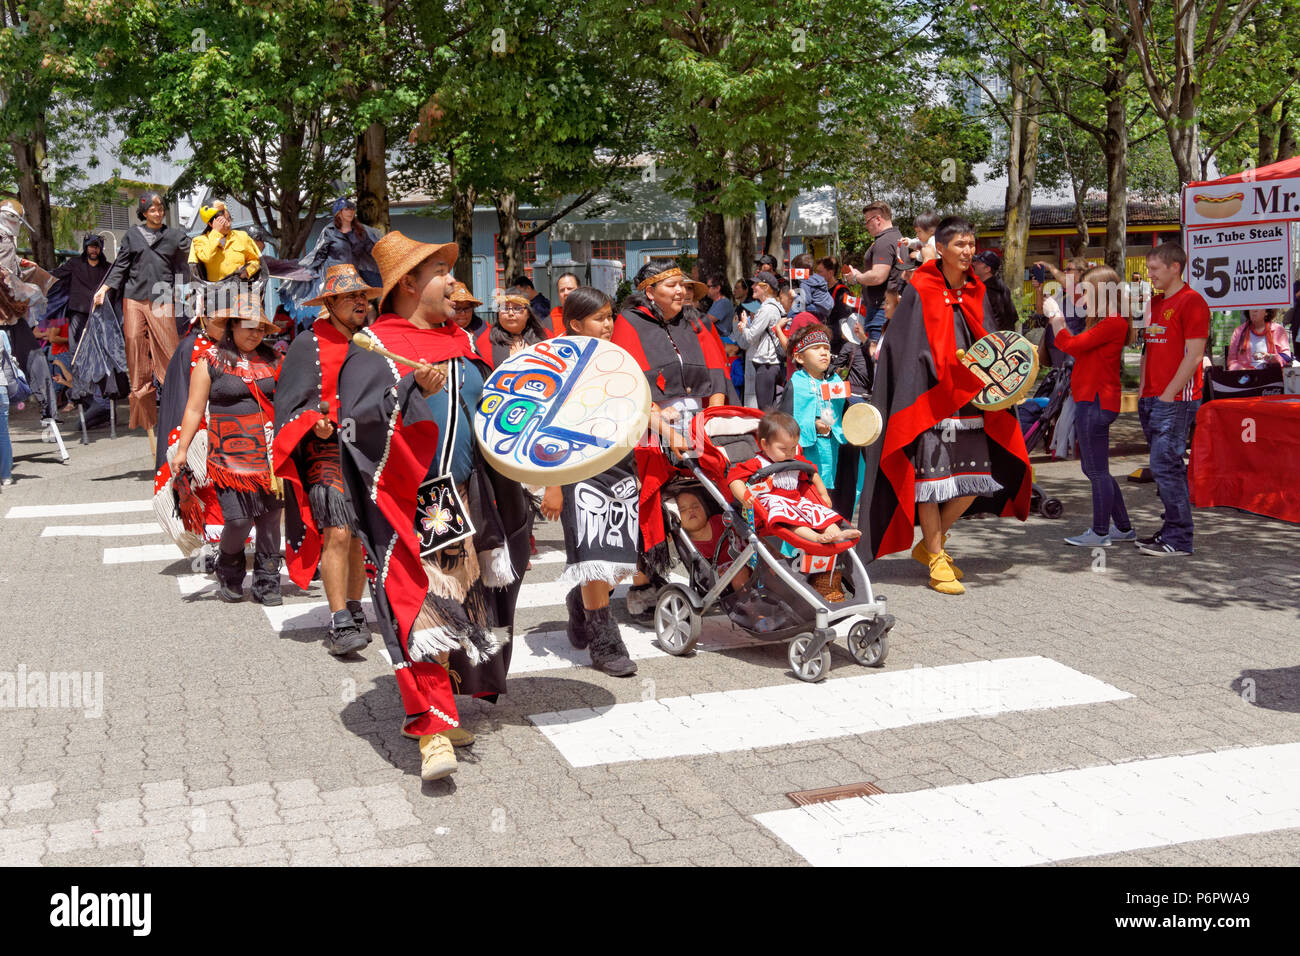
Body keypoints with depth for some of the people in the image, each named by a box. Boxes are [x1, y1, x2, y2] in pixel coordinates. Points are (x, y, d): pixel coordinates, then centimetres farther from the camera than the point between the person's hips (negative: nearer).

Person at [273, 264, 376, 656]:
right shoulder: (310, 344, 0)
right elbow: (292, 403, -2)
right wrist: (315, 423, -19)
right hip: (327, 447, -5)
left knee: (361, 535, 10)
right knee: (337, 533, -15)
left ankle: (354, 612, 24)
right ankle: (340, 625, -11)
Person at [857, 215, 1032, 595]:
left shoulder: (975, 292, 11)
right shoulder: (919, 292, -5)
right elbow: (908, 350, -8)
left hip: (970, 400, 6)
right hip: (930, 398, -6)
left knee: (975, 480, 6)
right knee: (932, 476, -4)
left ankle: (930, 545, 24)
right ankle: (936, 561, 9)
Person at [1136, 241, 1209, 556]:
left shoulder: (1191, 301, -9)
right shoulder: (1155, 302, 17)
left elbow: (1193, 356, -14)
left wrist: (1168, 395, -16)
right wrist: (1144, 390, 12)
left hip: (1175, 400, -9)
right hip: (1152, 399, 9)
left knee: (1165, 466, -11)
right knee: (1168, 467, 12)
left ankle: (1178, 539, -6)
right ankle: (1172, 530, 19)